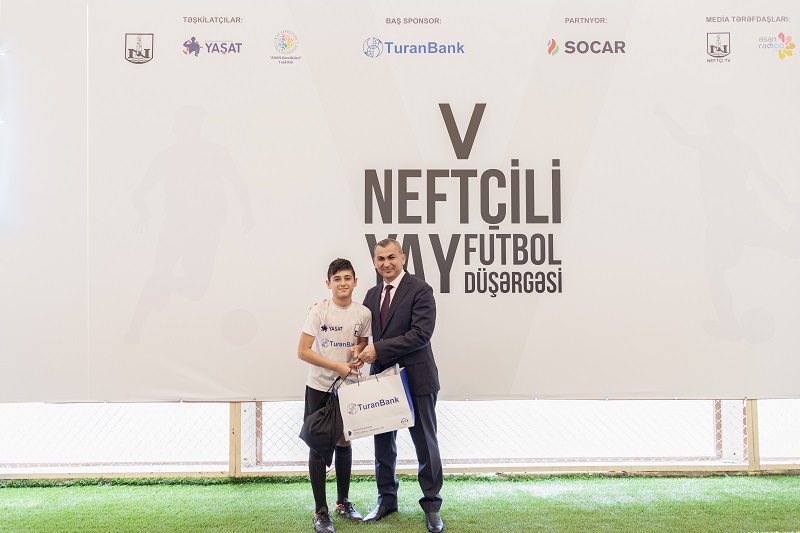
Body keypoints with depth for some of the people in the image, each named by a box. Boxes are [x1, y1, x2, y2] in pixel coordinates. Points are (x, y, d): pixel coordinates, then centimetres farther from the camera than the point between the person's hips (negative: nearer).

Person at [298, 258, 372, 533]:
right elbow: (303, 351, -14)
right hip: (319, 388, -3)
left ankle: (343, 501, 31)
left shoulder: (363, 313, -4)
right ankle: (320, 511, 12)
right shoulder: (319, 311, -13)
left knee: (344, 442, 14)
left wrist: (360, 359, -9)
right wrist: (337, 366, -19)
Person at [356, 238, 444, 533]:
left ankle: (431, 505, 21)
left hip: (415, 378, -6)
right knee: (383, 442, 15)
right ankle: (387, 499, 32)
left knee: (425, 443, 7)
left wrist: (379, 350, -20)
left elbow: (421, 334, -20)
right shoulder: (372, 294, 10)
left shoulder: (420, 290, -11)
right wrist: (362, 352, -8)